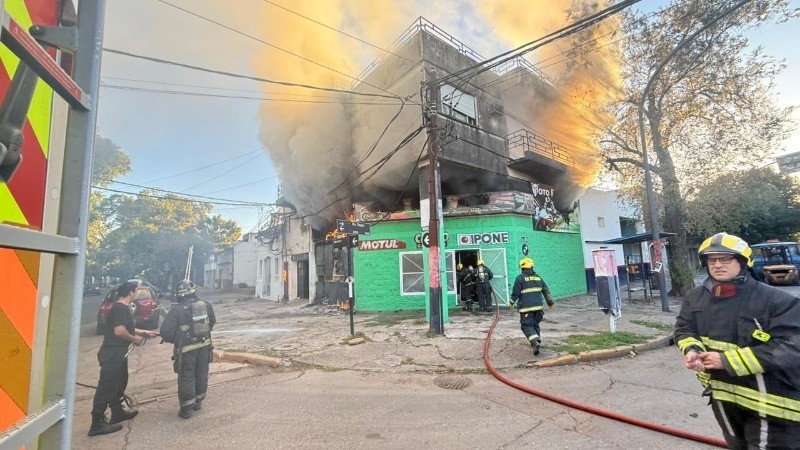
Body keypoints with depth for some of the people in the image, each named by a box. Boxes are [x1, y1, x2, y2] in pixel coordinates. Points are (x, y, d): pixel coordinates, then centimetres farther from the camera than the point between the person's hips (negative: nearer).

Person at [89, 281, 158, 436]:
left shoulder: (123, 308, 13)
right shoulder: (120, 308, -20)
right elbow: (119, 331, -28)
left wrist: (145, 332, 26)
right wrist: (135, 339, -14)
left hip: (118, 353, 11)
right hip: (112, 354, -11)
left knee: (120, 383, 21)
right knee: (106, 387, -4)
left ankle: (117, 413, 34)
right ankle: (97, 424, 4)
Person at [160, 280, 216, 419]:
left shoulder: (176, 310, -18)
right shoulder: (206, 305, -3)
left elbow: (166, 332, -18)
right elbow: (212, 322, 10)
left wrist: (173, 340, 3)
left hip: (186, 350, -4)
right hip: (204, 346, 4)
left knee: (186, 378, 9)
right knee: (201, 374, 18)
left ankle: (186, 409, 17)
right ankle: (198, 402, 32)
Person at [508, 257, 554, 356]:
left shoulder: (520, 278, -7)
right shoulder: (538, 277, 11)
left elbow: (515, 292, -7)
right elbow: (546, 290, 12)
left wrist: (511, 302, 8)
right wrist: (550, 302, 22)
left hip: (526, 307, -5)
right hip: (538, 306, 6)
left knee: (527, 325, -2)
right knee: (535, 324, 19)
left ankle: (535, 342, -20)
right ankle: (537, 341, 21)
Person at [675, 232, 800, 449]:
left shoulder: (776, 300, -19)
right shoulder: (694, 298, -1)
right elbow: (684, 329, 6)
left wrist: (729, 360, -27)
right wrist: (692, 349, -17)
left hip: (770, 402, -5)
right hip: (722, 394, 6)